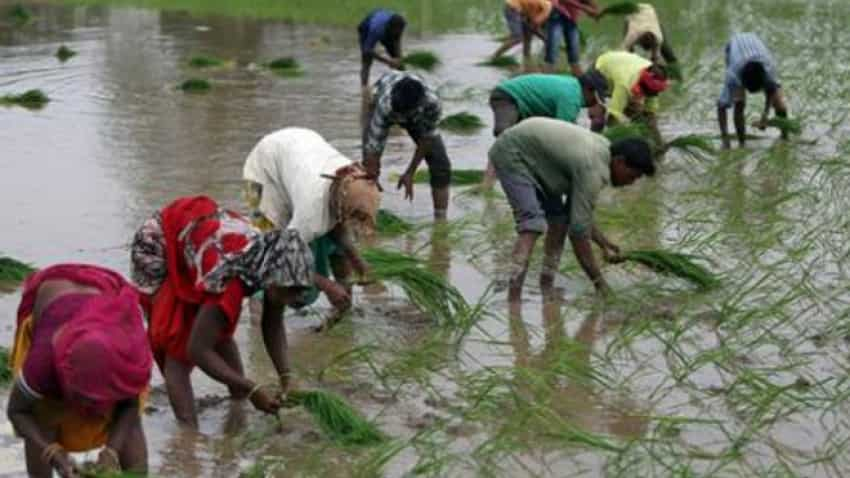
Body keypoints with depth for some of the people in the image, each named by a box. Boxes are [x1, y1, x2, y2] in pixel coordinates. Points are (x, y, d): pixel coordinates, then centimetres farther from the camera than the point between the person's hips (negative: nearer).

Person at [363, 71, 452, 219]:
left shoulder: (432, 102, -43)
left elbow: (426, 139, -24)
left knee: (441, 165, -8)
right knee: (368, 164, -17)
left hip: (418, 116, 1)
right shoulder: (384, 105, -46)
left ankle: (441, 221, 1)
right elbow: (373, 149, -43)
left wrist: (410, 173, -17)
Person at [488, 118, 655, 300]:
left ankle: (546, 284, 8)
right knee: (533, 224, -21)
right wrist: (599, 283, -20)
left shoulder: (602, 149, 1)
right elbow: (579, 230, -26)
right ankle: (514, 296, -30)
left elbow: (580, 211, 11)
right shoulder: (593, 169, -27)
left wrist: (603, 243, 3)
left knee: (559, 218, 6)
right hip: (511, 153, -10)